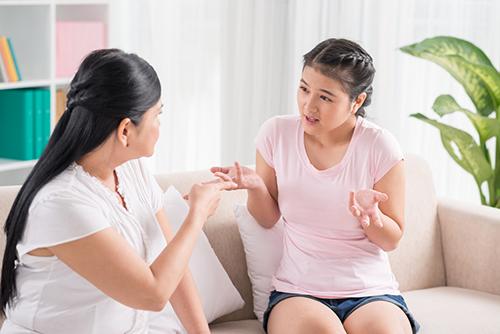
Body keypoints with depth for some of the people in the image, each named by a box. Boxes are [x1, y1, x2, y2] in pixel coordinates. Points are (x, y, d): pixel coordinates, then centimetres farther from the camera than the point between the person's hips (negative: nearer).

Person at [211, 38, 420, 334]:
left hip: (371, 292, 0)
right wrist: (255, 186, -11)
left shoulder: (380, 147, -6)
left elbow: (391, 240, 2)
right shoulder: (276, 133, -1)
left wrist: (370, 215, -20)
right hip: (297, 292, 0)